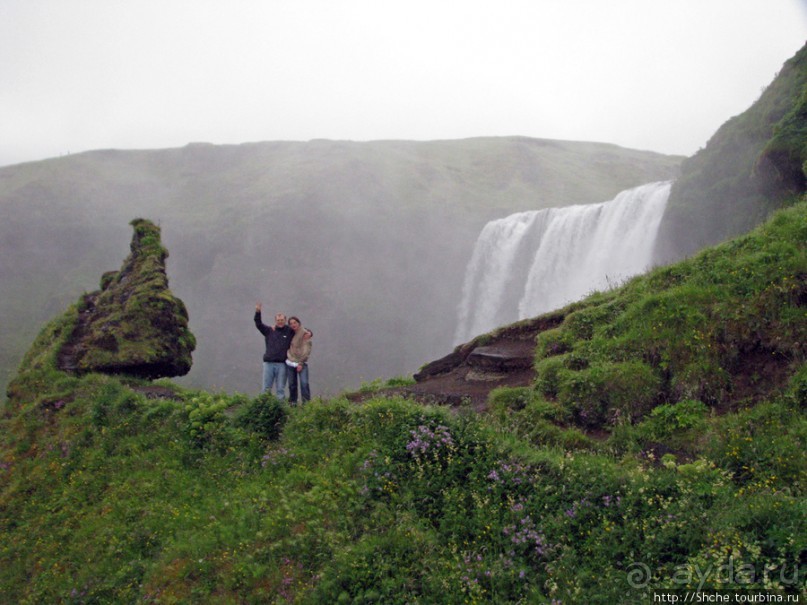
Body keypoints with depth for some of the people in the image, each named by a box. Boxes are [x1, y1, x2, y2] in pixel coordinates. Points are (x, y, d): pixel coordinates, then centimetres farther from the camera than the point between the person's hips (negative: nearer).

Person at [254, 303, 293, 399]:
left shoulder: (290, 331, 8)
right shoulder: (269, 330, 10)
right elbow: (258, 324, 0)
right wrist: (257, 312, -13)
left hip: (282, 364, -1)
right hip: (268, 363, 1)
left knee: (281, 389, 3)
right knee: (266, 388, 3)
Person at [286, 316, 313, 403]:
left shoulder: (305, 334, -5)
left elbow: (306, 350, -9)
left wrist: (301, 363, -12)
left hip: (301, 363, -5)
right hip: (291, 362, 5)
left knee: (304, 383, -15)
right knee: (292, 384, 6)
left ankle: (306, 402, -13)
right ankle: (292, 402, 14)